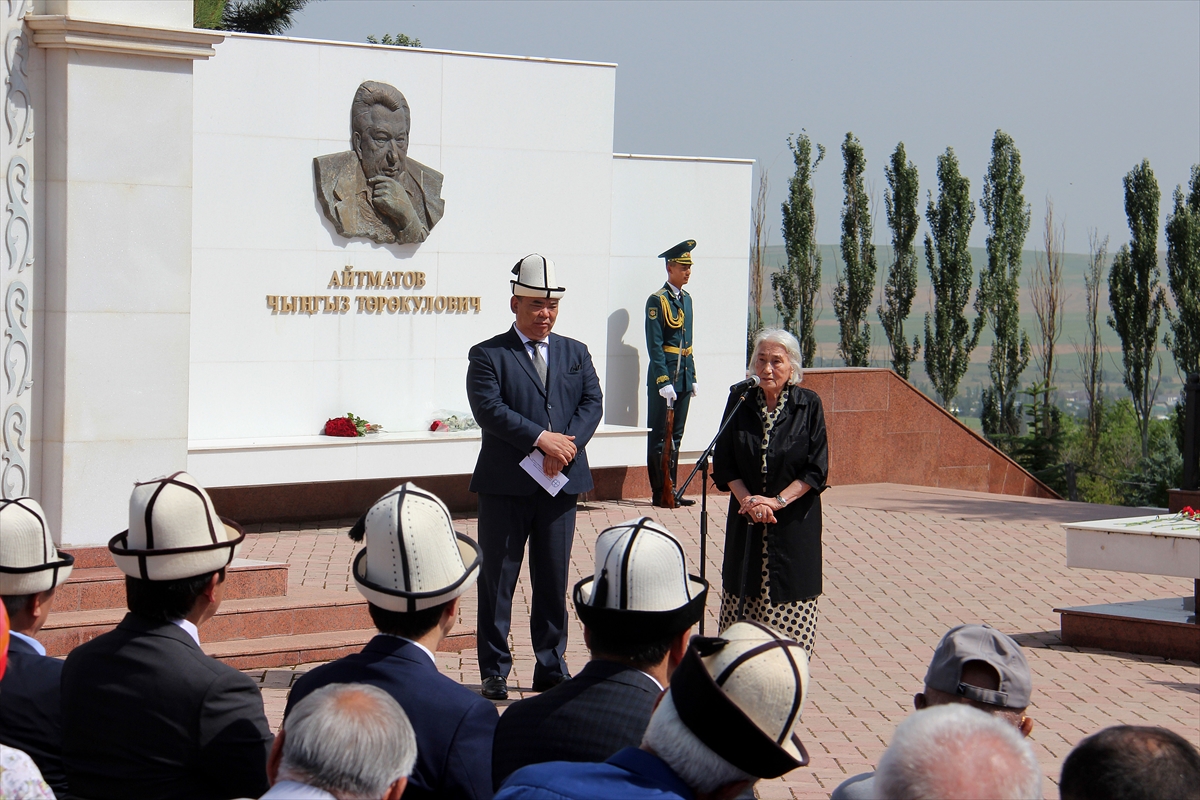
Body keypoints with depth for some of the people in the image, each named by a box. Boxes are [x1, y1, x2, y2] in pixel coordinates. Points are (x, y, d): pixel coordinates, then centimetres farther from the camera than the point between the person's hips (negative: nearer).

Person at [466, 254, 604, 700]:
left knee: (554, 580, 8)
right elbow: (488, 409, -13)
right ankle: (495, 672, 9)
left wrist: (567, 445, -14)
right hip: (505, 486, -3)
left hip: (561, 481, 4)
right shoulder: (488, 355, 0)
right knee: (497, 581, 2)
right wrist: (543, 439, -19)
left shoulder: (576, 354, 14)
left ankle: (551, 668, 17)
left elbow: (593, 403, 3)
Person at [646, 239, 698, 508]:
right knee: (660, 437, -1)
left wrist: (692, 378, 16)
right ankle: (660, 493, 2)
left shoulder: (686, 299, 14)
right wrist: (664, 382, -20)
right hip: (664, 377, -8)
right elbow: (655, 345, -15)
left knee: (675, 436, 11)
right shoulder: (658, 300, -10)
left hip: (683, 376, 8)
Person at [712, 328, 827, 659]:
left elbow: (817, 469, -5)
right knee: (743, 599, 3)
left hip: (795, 520, -2)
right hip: (746, 519, 2)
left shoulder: (808, 405, -4)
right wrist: (747, 500, -12)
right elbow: (724, 463, 3)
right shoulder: (740, 402, 2)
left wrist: (777, 501, -14)